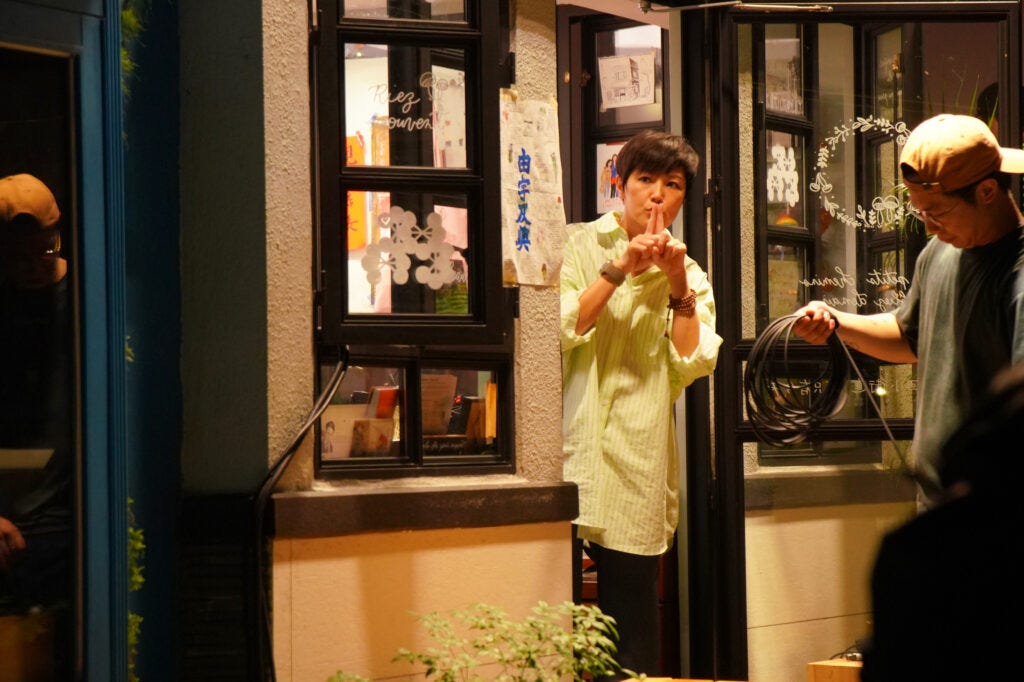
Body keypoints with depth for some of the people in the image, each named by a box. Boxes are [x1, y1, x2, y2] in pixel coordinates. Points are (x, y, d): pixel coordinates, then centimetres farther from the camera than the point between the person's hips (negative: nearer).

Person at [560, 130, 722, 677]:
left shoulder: (690, 275, 17)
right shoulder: (579, 246, 8)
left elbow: (691, 365, 3)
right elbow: (559, 329, -8)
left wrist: (678, 287, -4)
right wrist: (620, 270, -11)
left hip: (638, 463, 3)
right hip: (573, 447, -2)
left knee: (631, 602, 0)